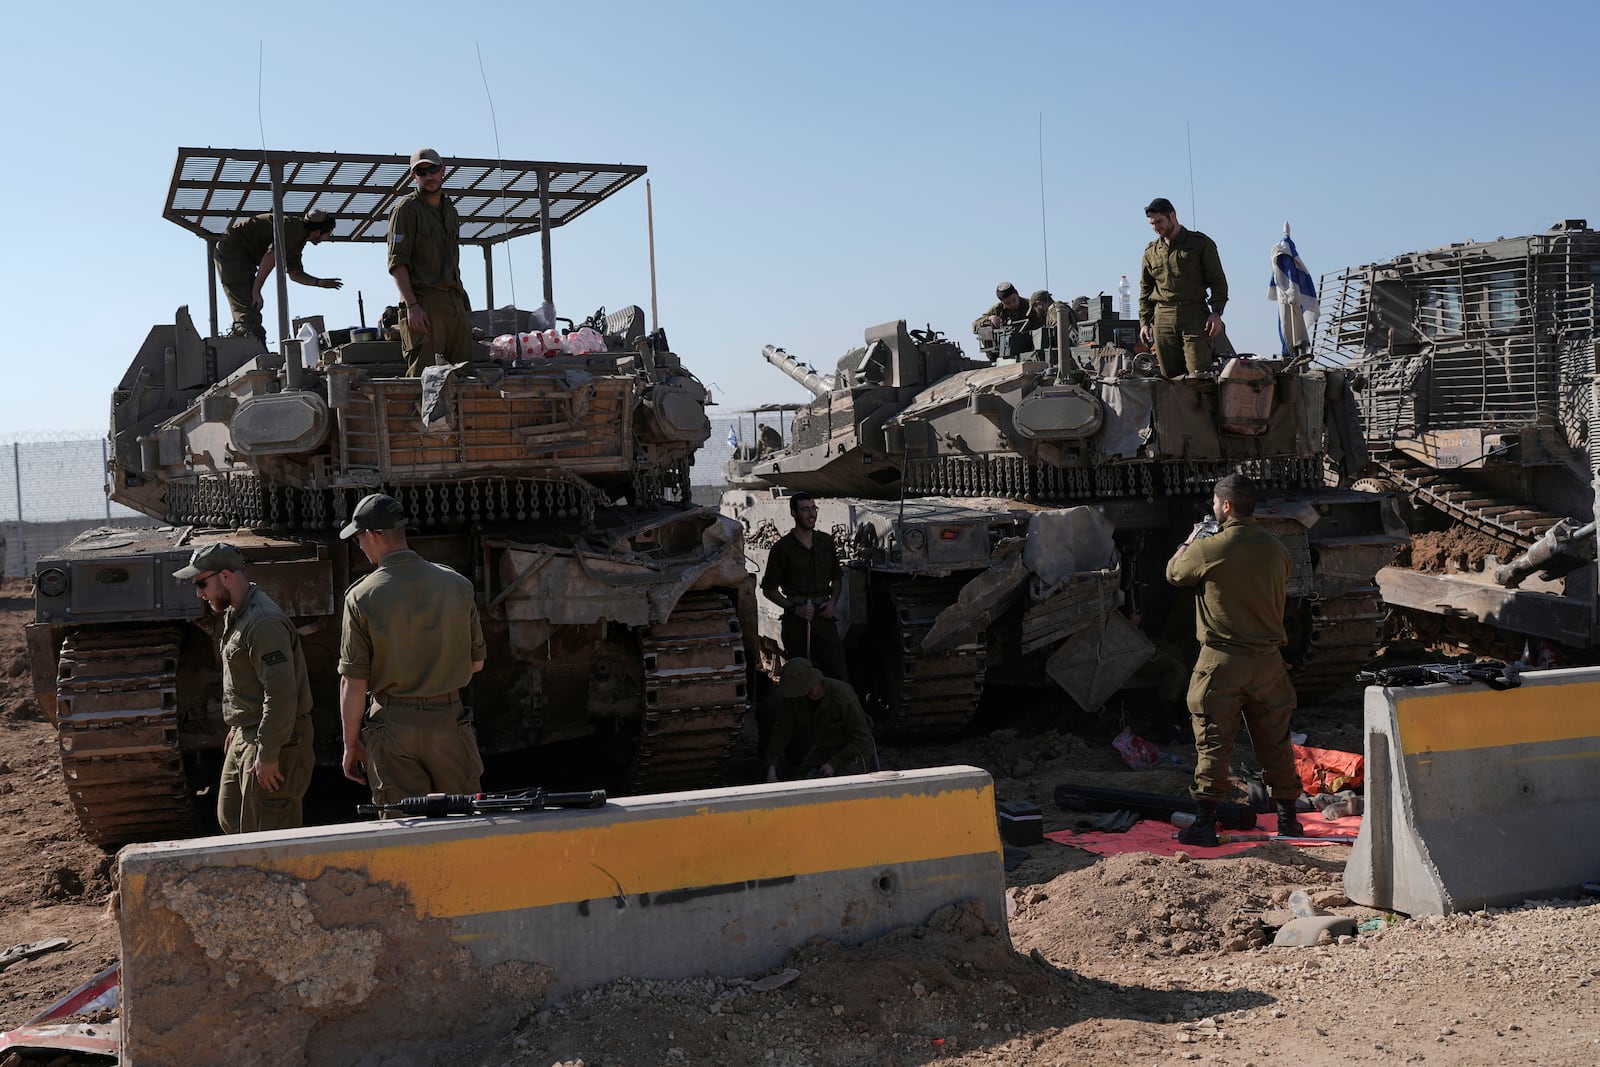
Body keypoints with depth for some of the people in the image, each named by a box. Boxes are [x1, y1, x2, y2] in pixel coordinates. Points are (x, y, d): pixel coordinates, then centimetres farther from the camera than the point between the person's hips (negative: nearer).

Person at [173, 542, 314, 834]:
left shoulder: (264, 623, -24)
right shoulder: (234, 614, 11)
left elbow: (281, 695, -28)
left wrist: (268, 755, -25)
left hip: (274, 743, -11)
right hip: (245, 735, 11)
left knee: (264, 830, -5)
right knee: (230, 819, 19)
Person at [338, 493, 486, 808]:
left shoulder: (362, 596, -9)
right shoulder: (457, 584, -1)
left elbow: (353, 682, -8)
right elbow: (476, 662, 7)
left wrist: (351, 744, 2)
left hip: (392, 724, -2)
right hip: (449, 720, 2)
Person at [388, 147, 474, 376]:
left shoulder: (450, 210, 21)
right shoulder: (407, 209, -1)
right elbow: (397, 263, -8)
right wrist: (412, 305, -19)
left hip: (455, 304, 7)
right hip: (425, 305, -7)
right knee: (423, 376, -12)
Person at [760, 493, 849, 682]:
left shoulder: (826, 541, 10)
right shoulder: (783, 548, -3)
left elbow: (837, 578, 20)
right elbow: (768, 589, 0)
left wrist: (833, 602, 1)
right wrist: (794, 608, -11)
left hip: (824, 616, 3)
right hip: (796, 620, -3)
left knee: (839, 673, -4)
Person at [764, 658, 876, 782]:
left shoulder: (843, 696, -30)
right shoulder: (793, 698, -15)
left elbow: (861, 738, -21)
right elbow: (782, 731, -9)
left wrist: (833, 764, -25)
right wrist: (771, 769, -19)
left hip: (854, 750, -5)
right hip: (824, 750, 5)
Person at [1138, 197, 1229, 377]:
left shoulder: (1201, 243, 5)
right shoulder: (1151, 252, 15)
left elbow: (1218, 281, 4)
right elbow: (1145, 290, 21)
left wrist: (1216, 313, -8)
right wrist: (1144, 322, 11)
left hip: (1195, 316, -3)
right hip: (1163, 319, 3)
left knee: (1199, 374, -12)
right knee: (1169, 377, -1)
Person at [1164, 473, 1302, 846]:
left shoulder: (1208, 549, -13)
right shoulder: (1277, 549, 2)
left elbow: (1173, 573, 5)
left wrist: (1190, 542, 25)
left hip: (1222, 661, -4)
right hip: (1268, 660, 4)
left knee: (1213, 743, 2)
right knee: (1276, 742, 14)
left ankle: (1205, 822, 4)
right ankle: (1287, 819, 23)